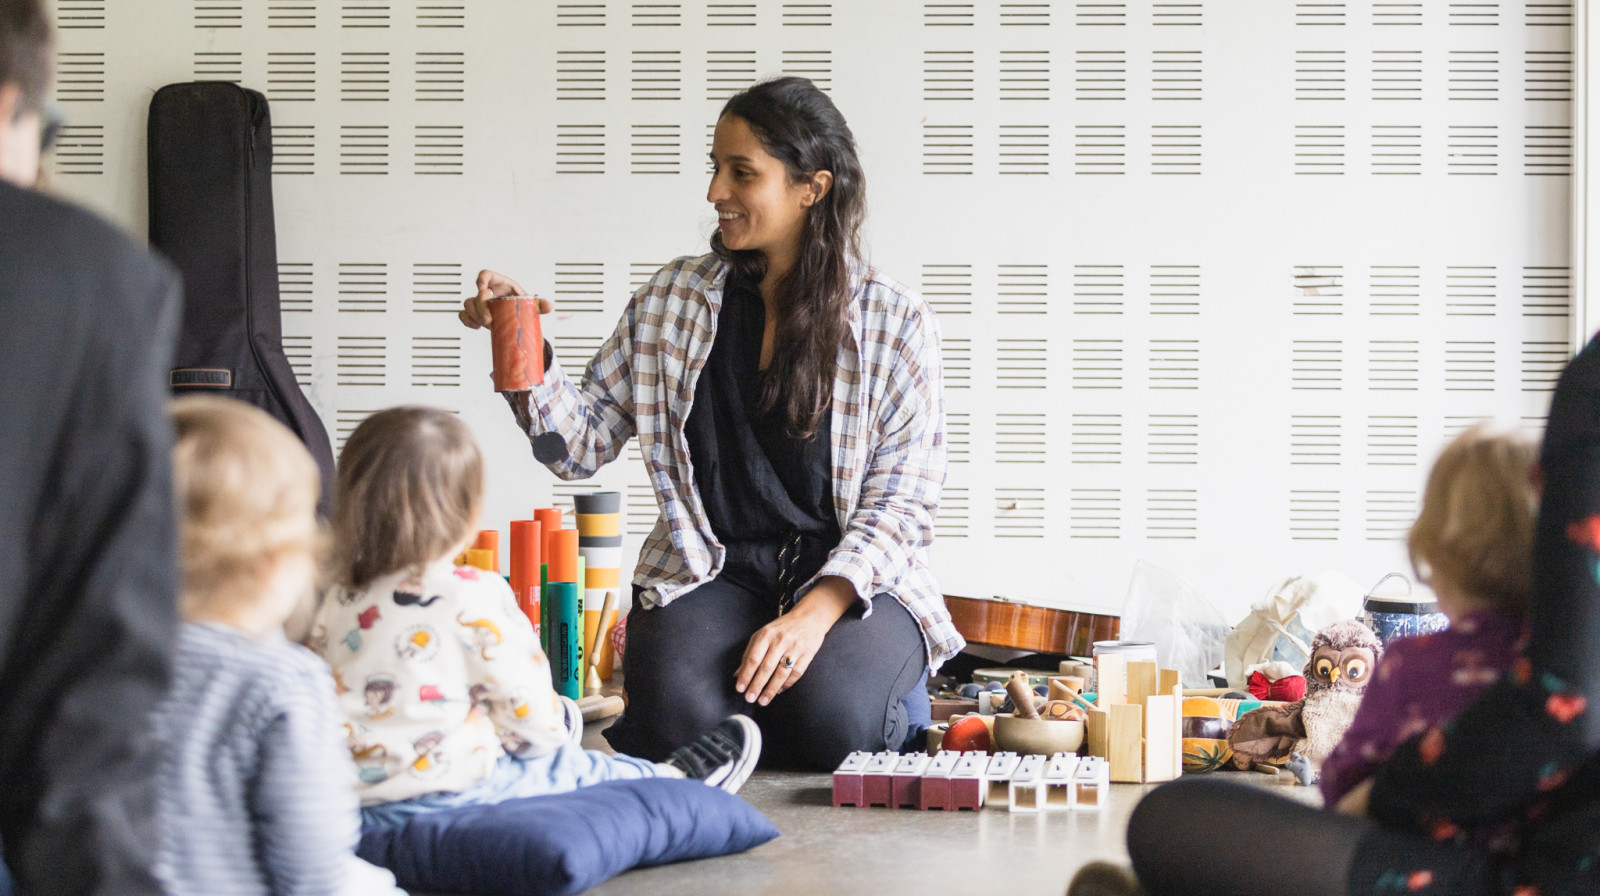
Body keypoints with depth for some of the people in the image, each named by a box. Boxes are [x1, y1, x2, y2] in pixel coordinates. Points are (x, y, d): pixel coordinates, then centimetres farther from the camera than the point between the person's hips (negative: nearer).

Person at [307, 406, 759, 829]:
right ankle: (678, 778, 36)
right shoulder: (472, 598, -17)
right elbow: (523, 703, -11)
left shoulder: (335, 602, 3)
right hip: (446, 791, -6)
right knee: (571, 769, 18)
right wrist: (545, 733, 14)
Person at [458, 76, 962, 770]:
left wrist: (814, 613, -19)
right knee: (676, 714, -29)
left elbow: (901, 502, -5)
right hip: (711, 573, 1)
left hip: (851, 578, -1)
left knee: (830, 720, -31)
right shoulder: (670, 302, 9)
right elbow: (580, 445, 9)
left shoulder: (895, 322, 0)